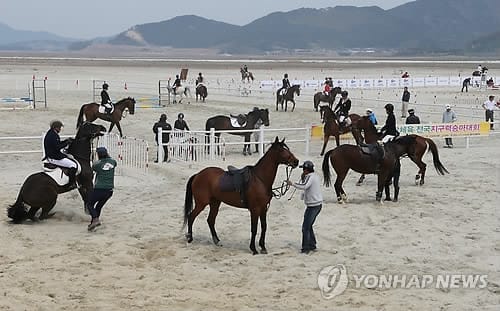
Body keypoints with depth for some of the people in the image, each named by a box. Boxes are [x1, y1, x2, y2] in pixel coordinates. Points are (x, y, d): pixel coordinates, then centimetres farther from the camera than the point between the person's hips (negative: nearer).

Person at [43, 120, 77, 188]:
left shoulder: (50, 133, 11)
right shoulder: (53, 136, -21)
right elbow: (57, 147, -25)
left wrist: (67, 140, 10)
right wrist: (66, 143, -16)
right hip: (54, 158, -11)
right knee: (73, 165, -12)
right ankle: (72, 184, -10)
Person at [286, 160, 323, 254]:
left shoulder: (310, 177, -17)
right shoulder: (315, 176, 13)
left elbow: (304, 186, -35)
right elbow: (306, 187, 20)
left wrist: (292, 184, -30)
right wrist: (302, 178, 6)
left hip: (313, 206, -10)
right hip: (318, 205, 10)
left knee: (305, 227, -5)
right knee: (309, 226, 21)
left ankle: (306, 248, -2)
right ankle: (312, 245, 26)